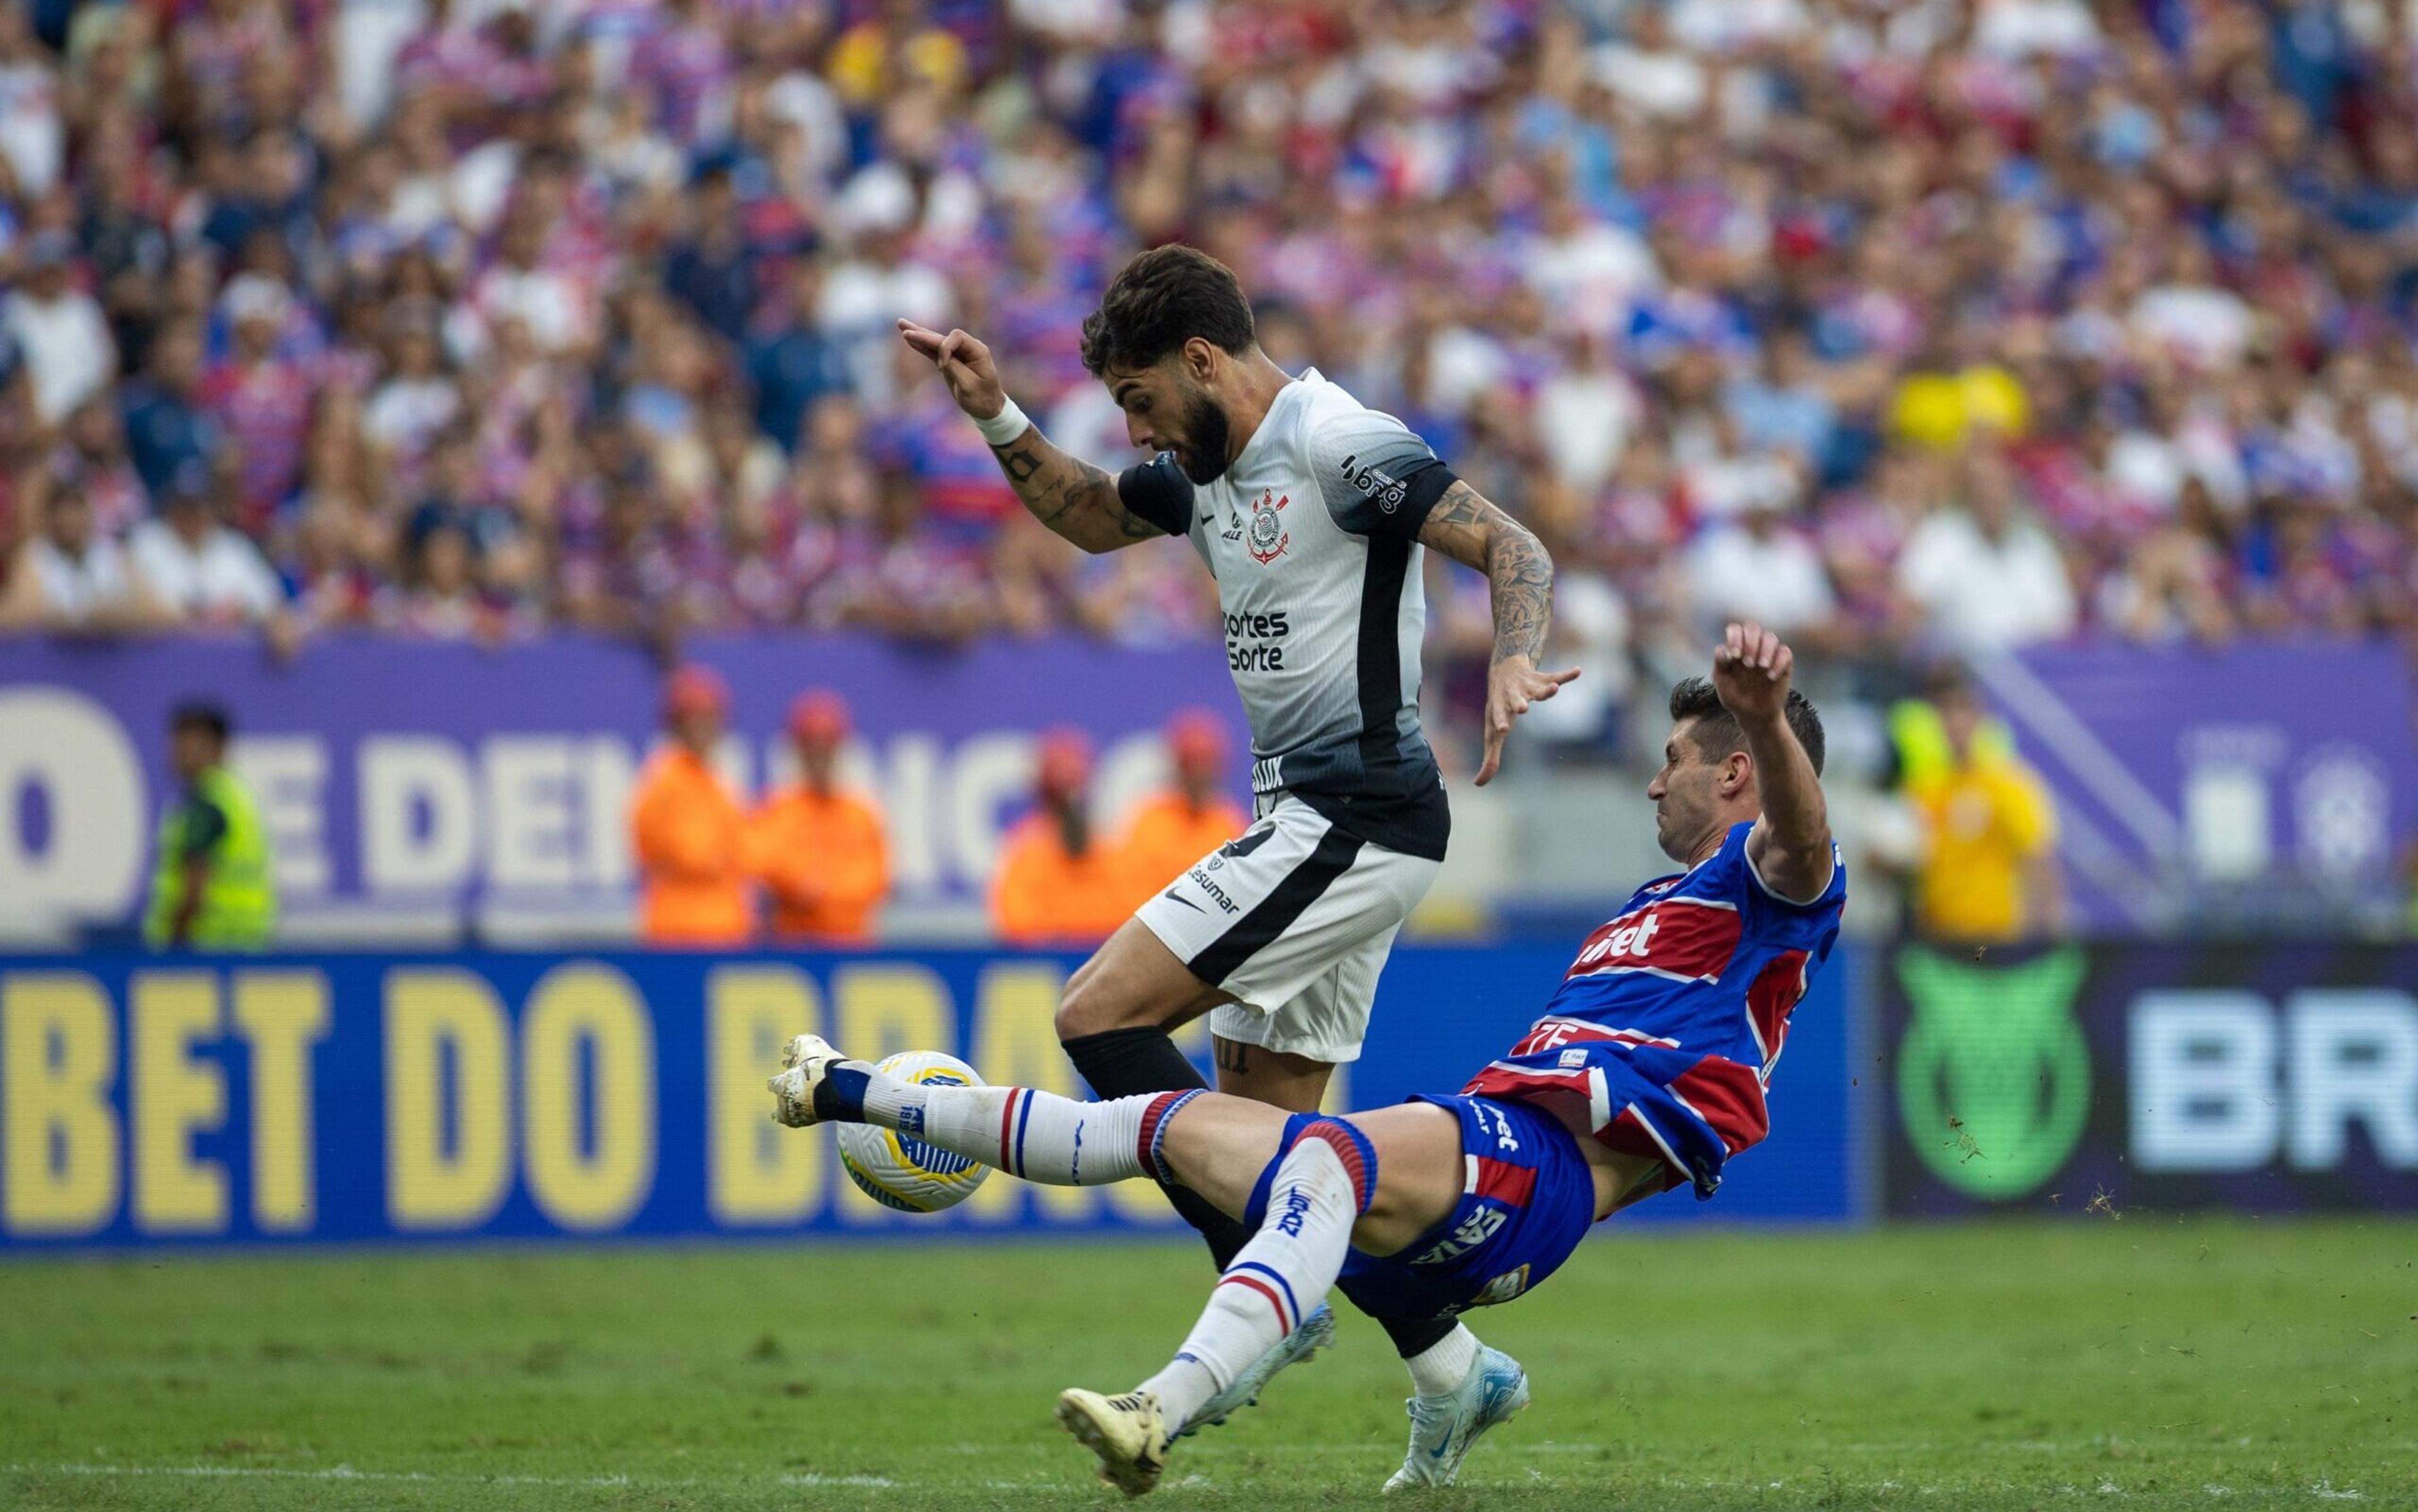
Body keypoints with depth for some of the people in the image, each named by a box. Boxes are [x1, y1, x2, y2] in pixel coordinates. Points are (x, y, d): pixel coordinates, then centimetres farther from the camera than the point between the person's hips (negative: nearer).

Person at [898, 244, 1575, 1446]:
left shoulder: (1340, 445, -14)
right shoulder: (1208, 466, 14)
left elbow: (1513, 549, -19)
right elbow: (1090, 516, 33)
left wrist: (1512, 663, -38)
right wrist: (996, 417, 19)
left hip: (1355, 822, -10)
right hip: (1310, 819, 10)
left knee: (1099, 1012, -14)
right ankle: (1454, 1369, 12)